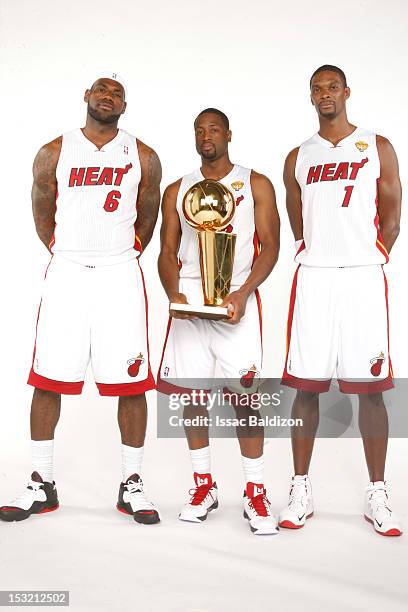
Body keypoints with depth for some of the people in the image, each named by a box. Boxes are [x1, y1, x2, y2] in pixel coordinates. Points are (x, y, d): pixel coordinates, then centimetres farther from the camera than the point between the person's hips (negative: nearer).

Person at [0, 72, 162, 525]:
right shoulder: (53, 154, 6)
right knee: (48, 380, 2)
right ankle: (41, 485, 16)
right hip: (65, 275, 1)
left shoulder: (143, 157, 5)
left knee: (131, 383, -1)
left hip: (120, 276, 0)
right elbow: (42, 215, 16)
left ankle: (131, 485, 13)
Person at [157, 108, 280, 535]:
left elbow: (270, 245, 1)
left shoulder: (256, 184, 7)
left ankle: (255, 493, 4)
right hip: (189, 298, 3)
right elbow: (168, 251, 12)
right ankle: (204, 485, 19)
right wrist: (173, 294, -8)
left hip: (236, 299, -3)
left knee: (244, 394, -7)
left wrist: (243, 293, -15)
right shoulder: (177, 191, 15)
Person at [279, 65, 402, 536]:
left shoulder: (377, 148, 8)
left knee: (369, 386, 0)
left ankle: (377, 496, 9)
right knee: (305, 385, 1)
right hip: (312, 279, 2)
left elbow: (390, 220, 7)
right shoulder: (298, 158, 14)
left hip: (363, 279, -2)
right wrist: (322, 259, 9)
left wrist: (364, 262, 5)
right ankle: (301, 490, 11)